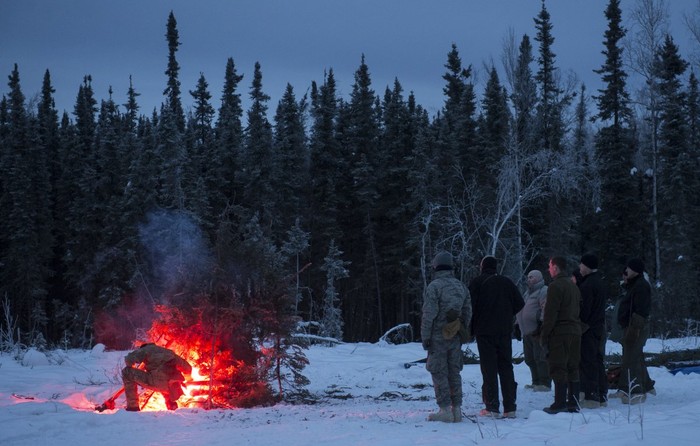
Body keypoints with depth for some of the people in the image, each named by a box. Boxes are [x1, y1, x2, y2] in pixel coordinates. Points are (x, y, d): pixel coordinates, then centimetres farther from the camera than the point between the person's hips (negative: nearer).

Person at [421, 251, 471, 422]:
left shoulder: (434, 286, -13)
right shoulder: (461, 286, 9)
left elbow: (429, 314, -16)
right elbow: (467, 313, 12)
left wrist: (425, 337, -10)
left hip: (438, 337, -6)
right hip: (455, 337, 6)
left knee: (439, 373, -1)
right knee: (454, 372, 12)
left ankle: (445, 410, -4)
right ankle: (457, 409, 12)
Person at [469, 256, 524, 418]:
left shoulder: (477, 282, -2)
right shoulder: (506, 282, 8)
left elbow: (471, 306, -9)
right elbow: (519, 304, 4)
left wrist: (470, 328, 0)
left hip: (484, 331, -3)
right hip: (505, 331, 3)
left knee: (489, 368, -1)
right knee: (506, 368, 7)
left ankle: (492, 407, -6)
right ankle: (510, 407, 5)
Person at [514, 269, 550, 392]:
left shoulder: (544, 291, -6)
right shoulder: (528, 293, 24)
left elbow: (546, 309, -17)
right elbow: (520, 310, 31)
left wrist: (541, 322, -24)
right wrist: (517, 324, 27)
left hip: (538, 331, -10)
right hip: (527, 332, 10)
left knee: (540, 358, -11)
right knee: (530, 359, 10)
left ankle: (545, 383, -10)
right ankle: (536, 382, 17)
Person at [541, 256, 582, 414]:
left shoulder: (555, 286, -12)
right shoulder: (574, 286, 17)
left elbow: (550, 313, -15)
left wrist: (544, 334, -10)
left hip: (559, 332, -8)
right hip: (575, 331, 8)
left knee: (559, 369, -6)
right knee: (573, 368, 10)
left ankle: (559, 404, -8)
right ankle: (573, 403, 12)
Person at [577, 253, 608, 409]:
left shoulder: (587, 285, -16)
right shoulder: (600, 283, 15)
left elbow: (584, 309, -19)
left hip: (588, 329, -10)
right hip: (600, 327, 10)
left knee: (588, 363, -7)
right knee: (598, 362, 13)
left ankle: (591, 397, -8)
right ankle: (602, 395, 16)